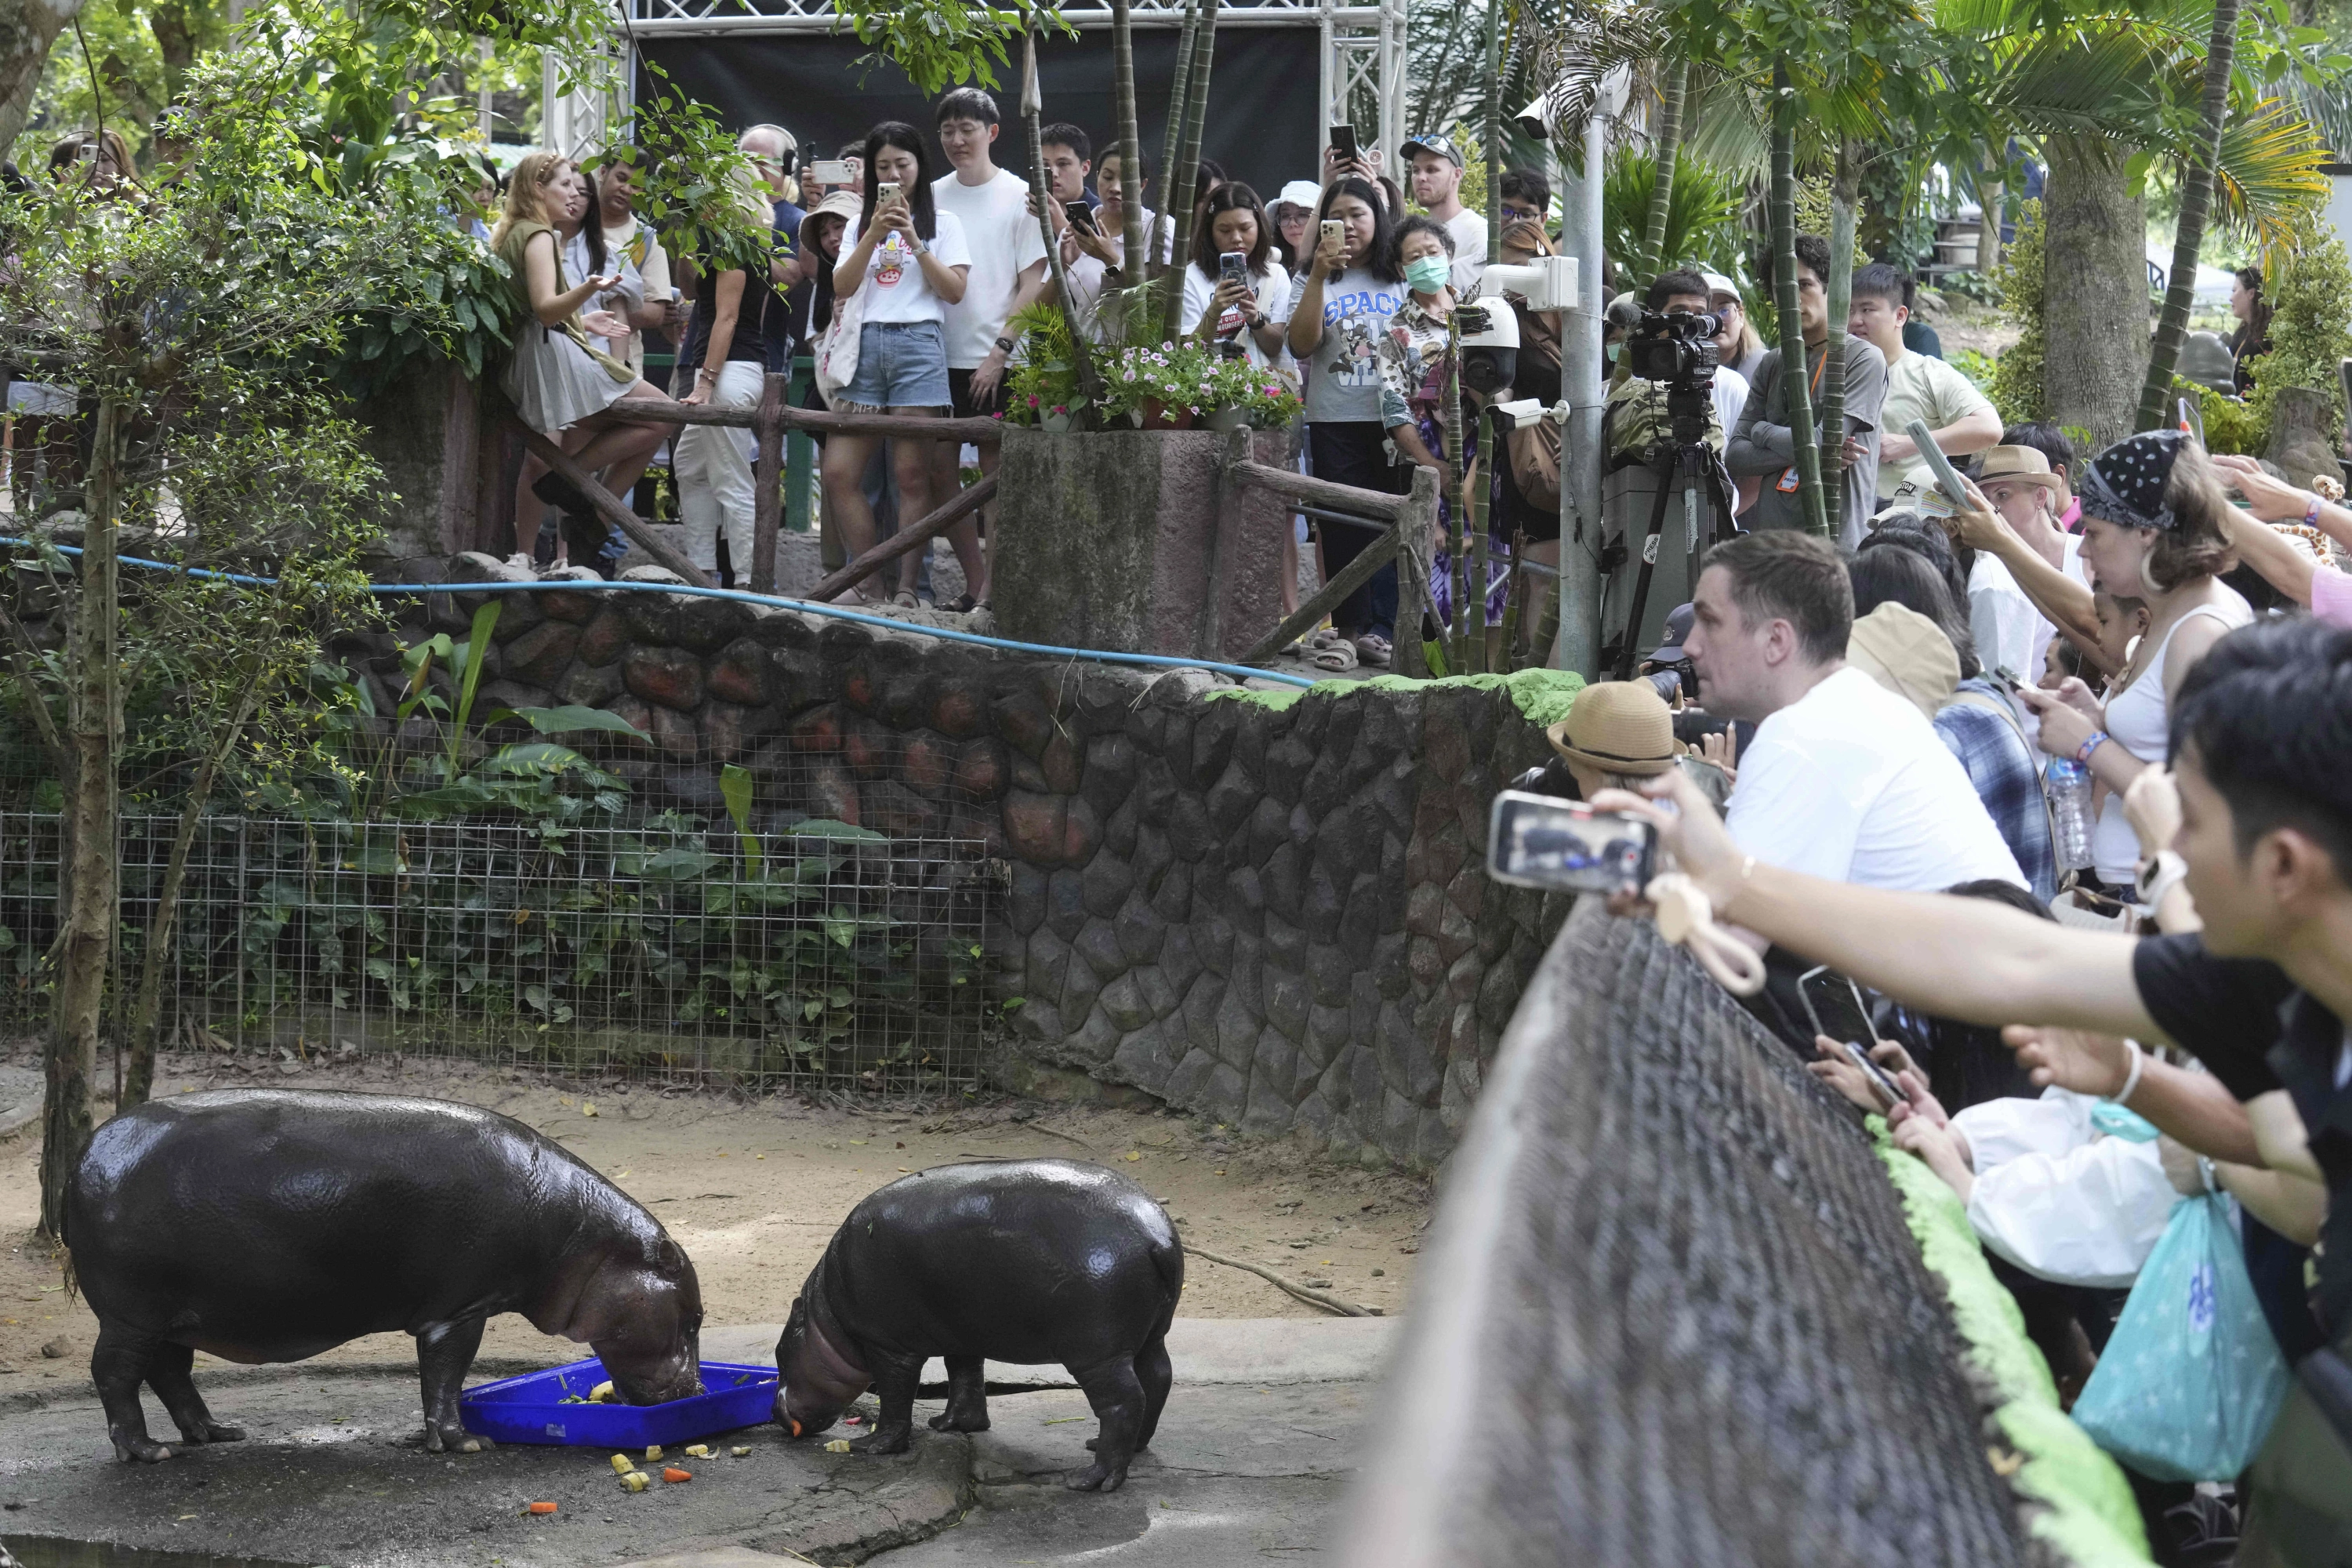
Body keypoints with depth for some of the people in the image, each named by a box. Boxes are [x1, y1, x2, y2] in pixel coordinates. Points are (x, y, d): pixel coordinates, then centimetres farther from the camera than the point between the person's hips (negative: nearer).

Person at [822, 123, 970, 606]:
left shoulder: (942, 222, 10)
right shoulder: (861, 223, 19)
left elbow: (954, 290, 0)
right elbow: (841, 287, 7)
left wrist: (913, 239, -6)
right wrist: (875, 234, -3)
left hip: (918, 343, -3)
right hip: (865, 344, 3)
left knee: (912, 474, -7)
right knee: (839, 472, -6)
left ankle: (907, 586, -6)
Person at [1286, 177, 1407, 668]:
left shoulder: (1402, 277, 10)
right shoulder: (1314, 280, 9)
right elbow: (1301, 345, -5)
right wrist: (1319, 276, -11)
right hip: (1334, 420, 0)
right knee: (1344, 525, 2)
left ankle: (1382, 627, -1)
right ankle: (1351, 626, 7)